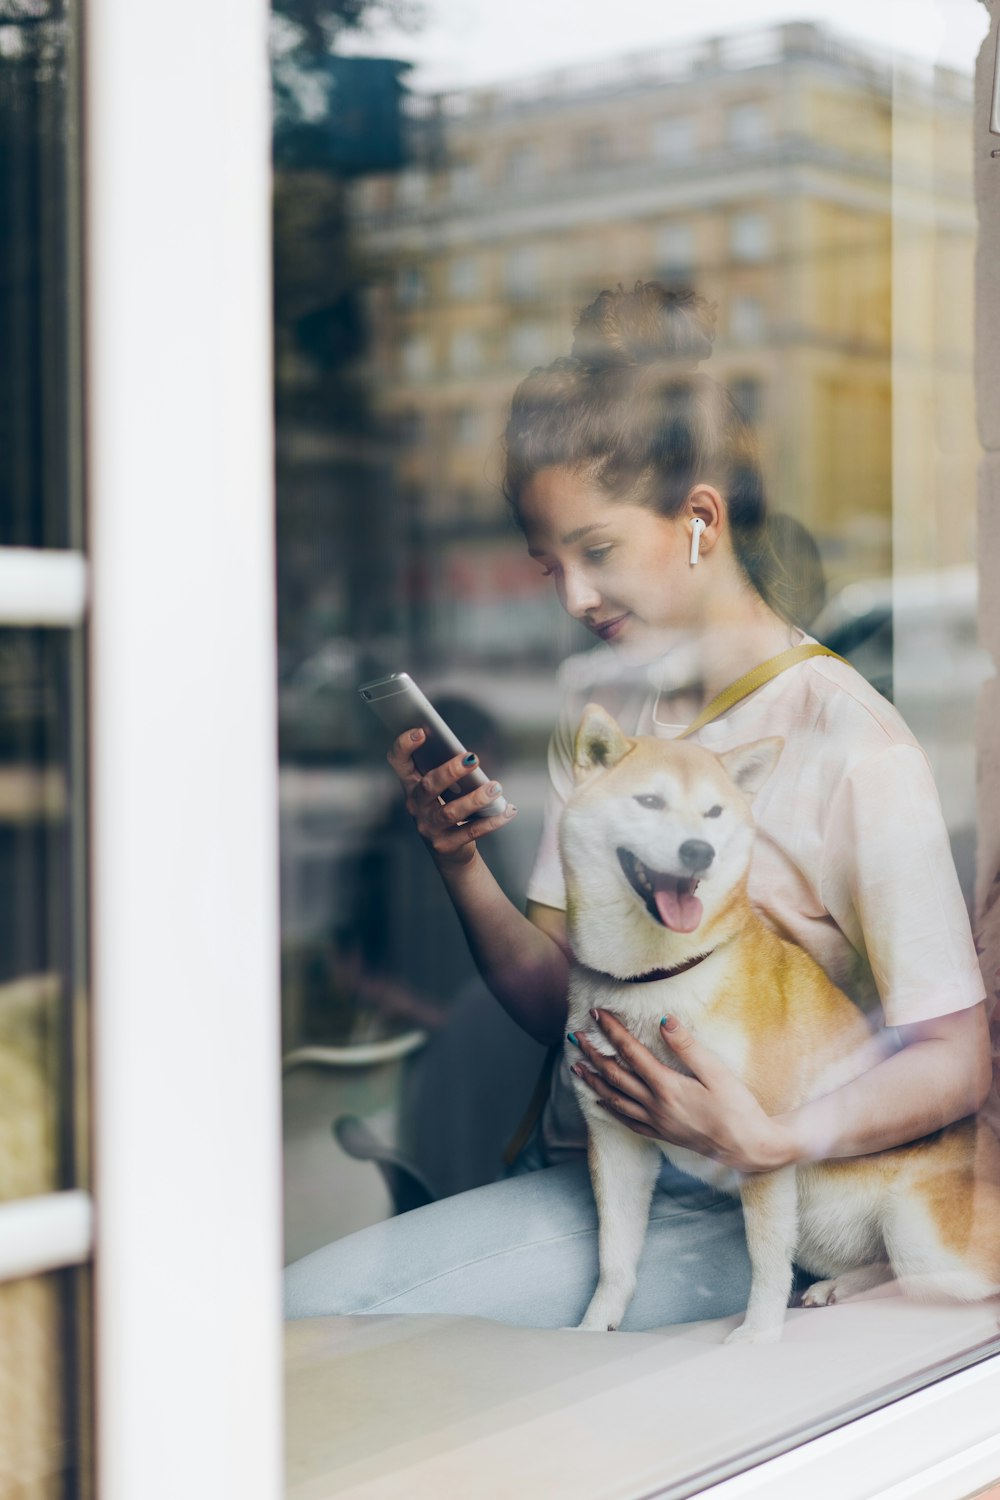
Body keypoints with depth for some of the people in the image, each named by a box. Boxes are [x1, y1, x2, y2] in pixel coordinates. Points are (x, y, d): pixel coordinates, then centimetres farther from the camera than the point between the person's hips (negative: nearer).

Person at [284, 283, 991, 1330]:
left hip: (731, 1215, -6)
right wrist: (458, 862, -9)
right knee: (291, 1305, -15)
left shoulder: (848, 743, -13)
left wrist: (770, 1141, -28)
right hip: (577, 1170, 6)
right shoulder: (598, 713, 10)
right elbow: (556, 1000, 9)